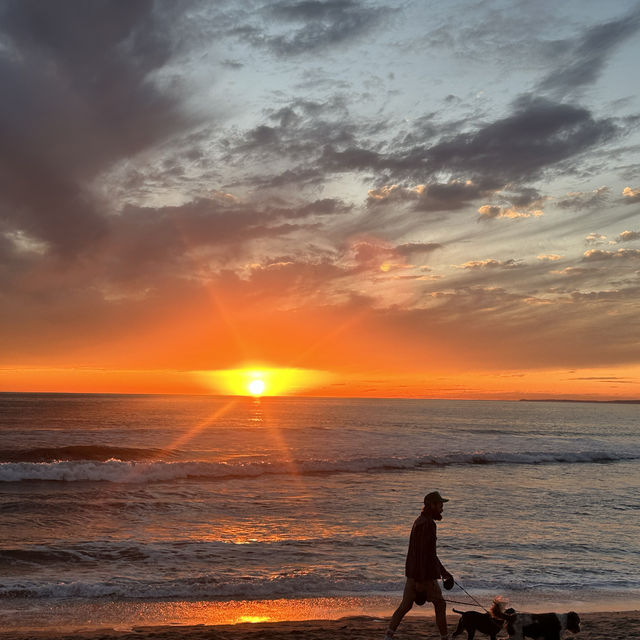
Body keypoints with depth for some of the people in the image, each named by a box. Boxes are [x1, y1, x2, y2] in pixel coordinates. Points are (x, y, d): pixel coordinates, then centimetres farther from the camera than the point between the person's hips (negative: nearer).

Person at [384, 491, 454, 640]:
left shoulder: (422, 521, 16)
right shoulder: (426, 524, -17)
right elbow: (421, 553, -23)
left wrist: (444, 572, 29)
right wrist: (420, 581, -23)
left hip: (413, 574, 10)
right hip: (424, 575, -10)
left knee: (405, 606, 9)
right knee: (440, 605, 6)